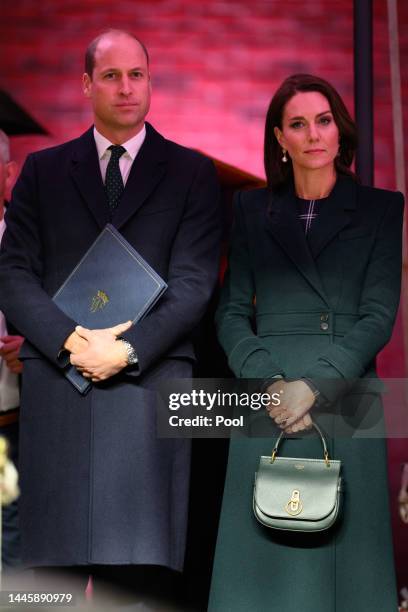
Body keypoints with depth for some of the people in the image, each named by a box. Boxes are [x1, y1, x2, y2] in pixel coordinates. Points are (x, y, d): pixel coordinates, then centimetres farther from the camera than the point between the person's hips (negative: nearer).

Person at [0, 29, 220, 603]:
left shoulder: (191, 172, 10)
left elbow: (194, 282, 1)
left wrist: (127, 349, -11)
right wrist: (69, 340, -9)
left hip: (150, 380, -1)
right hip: (56, 380, 1)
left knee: (146, 562, -4)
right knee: (58, 559, 0)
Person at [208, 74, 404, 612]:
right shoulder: (253, 210, 10)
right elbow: (232, 312, 6)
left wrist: (314, 384, -14)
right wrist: (269, 382, -11)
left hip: (346, 400, -1)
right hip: (268, 404, 1)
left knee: (344, 542, 3)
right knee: (264, 545, 2)